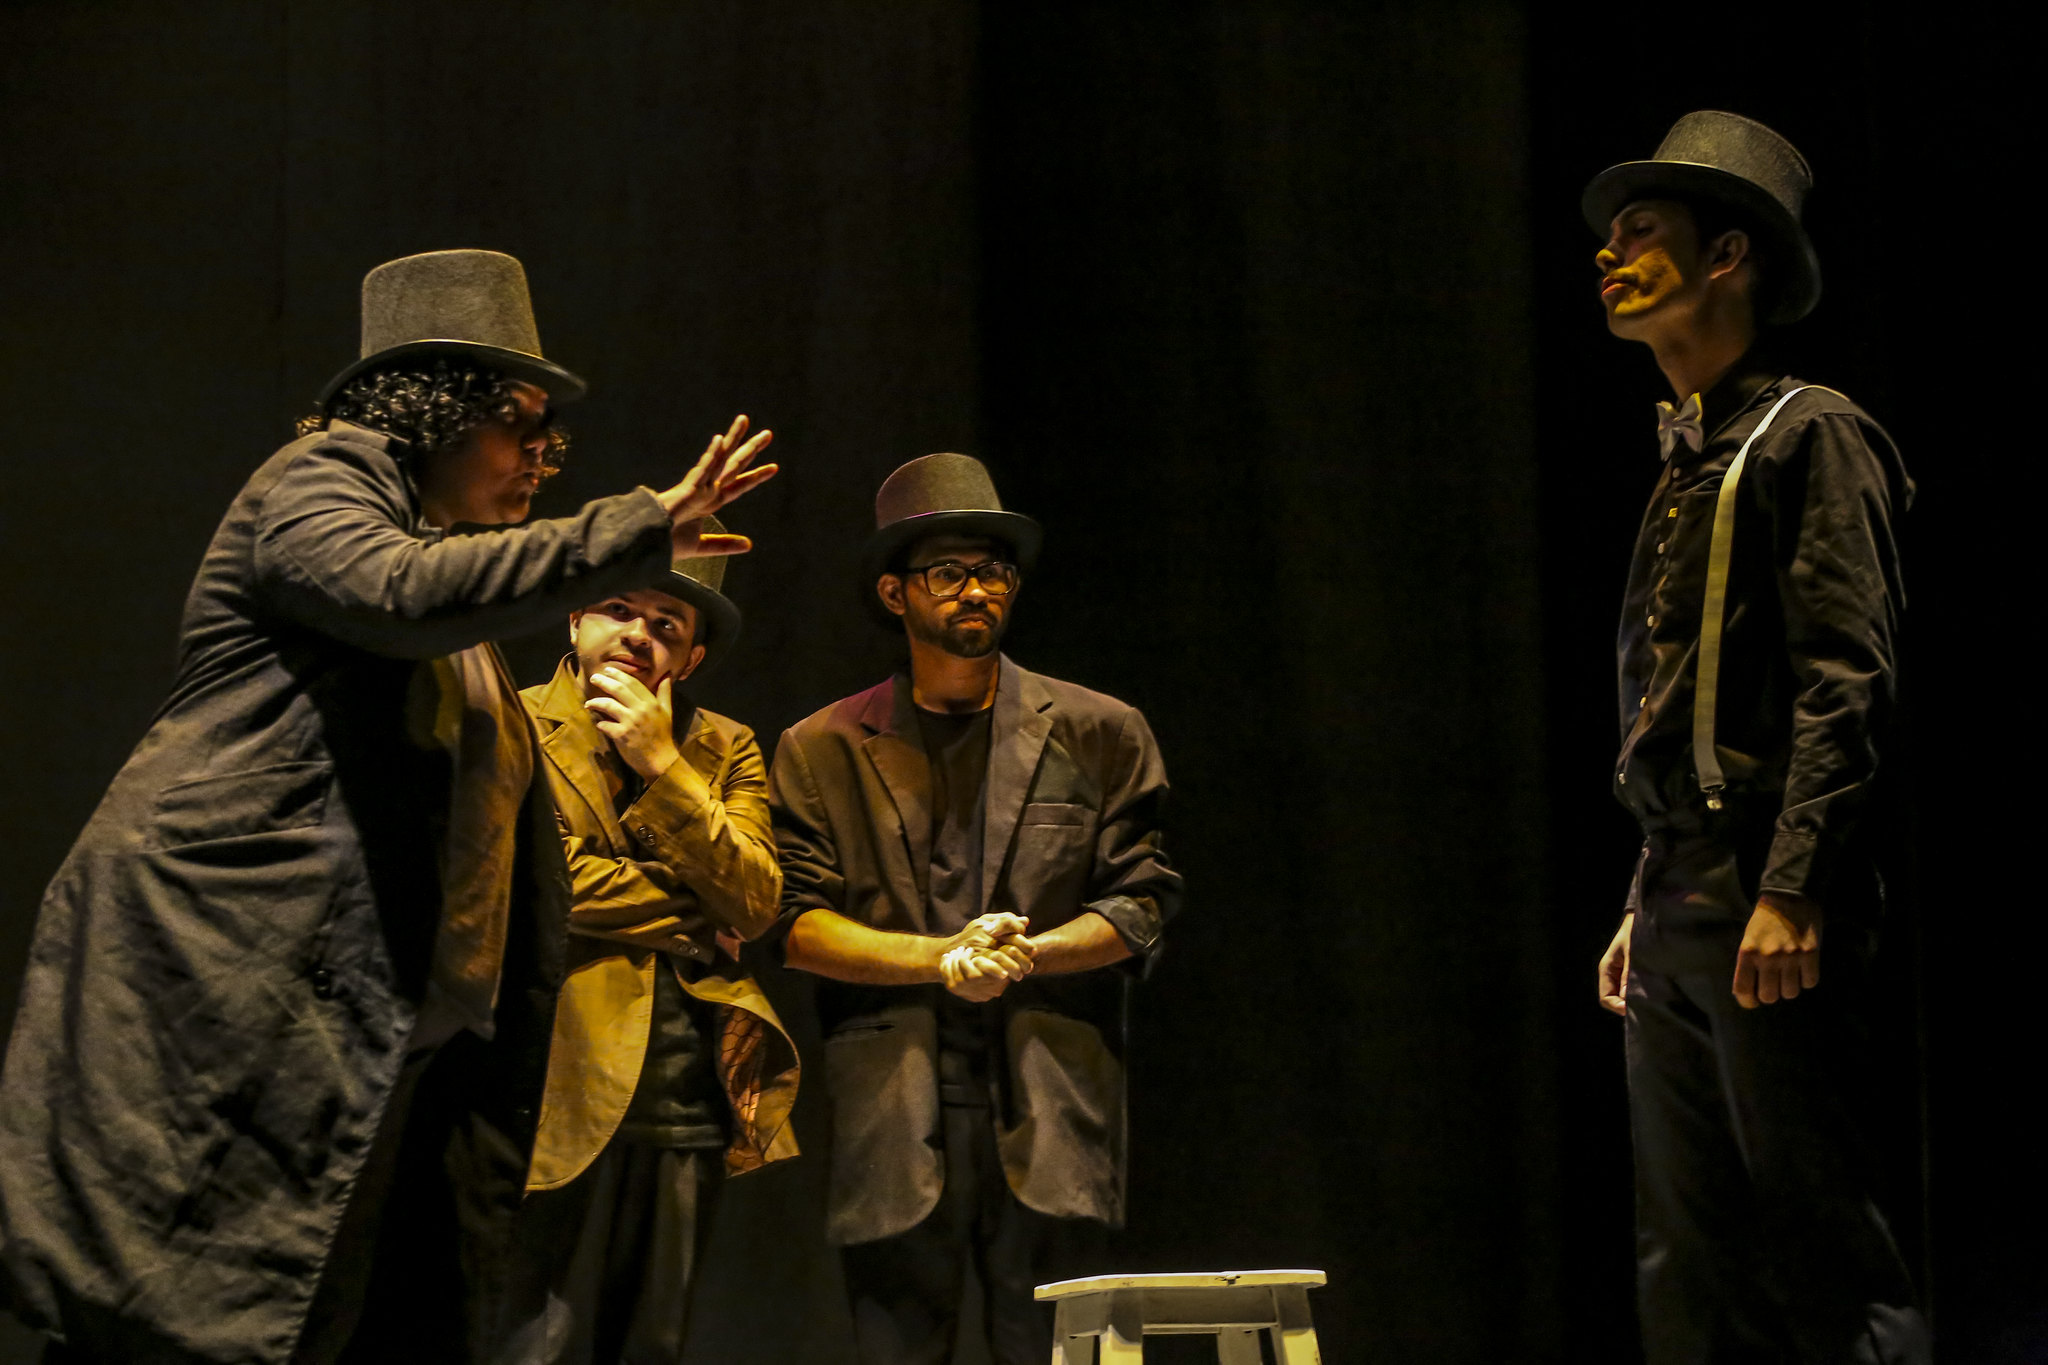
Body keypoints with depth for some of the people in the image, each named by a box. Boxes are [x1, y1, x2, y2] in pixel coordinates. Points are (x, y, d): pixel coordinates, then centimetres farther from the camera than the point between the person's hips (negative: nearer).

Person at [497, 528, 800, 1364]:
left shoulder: (724, 752, 16)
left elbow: (755, 905, 2)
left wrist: (663, 767, -5)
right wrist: (688, 898, -2)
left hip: (691, 1108, 4)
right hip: (569, 1098, -4)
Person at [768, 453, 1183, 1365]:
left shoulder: (1099, 736, 13)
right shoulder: (821, 751, 12)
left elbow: (1143, 905, 8)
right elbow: (797, 926, 4)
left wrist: (1025, 952, -10)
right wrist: (942, 957, -11)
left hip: (1048, 1113, 0)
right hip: (892, 1114, 0)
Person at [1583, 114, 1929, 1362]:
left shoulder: (1810, 436, -4)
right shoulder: (1689, 464, 22)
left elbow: (1847, 685, -13)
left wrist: (1790, 893, -21)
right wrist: (1648, 907, 18)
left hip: (1769, 905, -9)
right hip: (1682, 907, 9)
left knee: (1816, 1237, -10)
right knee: (1690, 1261, 7)